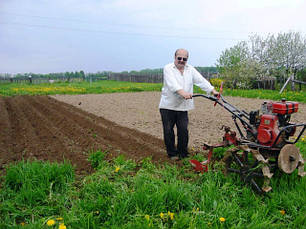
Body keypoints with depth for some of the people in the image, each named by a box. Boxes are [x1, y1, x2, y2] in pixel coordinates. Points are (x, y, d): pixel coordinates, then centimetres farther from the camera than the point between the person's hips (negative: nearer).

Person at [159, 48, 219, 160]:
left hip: (183, 106, 3)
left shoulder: (190, 69, 12)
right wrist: (182, 92, -38)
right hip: (168, 105, -3)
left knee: (183, 130, 2)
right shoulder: (168, 68, -4)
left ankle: (183, 153, 18)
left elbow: (201, 80, 2)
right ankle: (172, 153, 18)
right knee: (168, 131, 2)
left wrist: (213, 90, -12)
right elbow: (172, 83, -21)